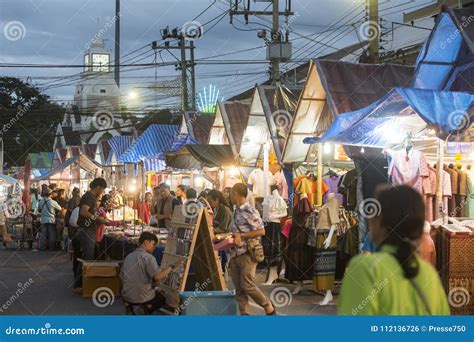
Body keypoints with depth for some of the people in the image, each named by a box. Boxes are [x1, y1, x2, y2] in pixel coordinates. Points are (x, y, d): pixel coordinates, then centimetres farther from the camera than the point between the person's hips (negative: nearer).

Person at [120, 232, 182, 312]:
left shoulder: (128, 257, 6)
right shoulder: (148, 257, -16)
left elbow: (122, 276, 13)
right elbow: (158, 277, -28)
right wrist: (172, 266, -19)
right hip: (142, 298, -6)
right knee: (164, 297, 23)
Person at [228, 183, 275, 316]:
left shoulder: (249, 211, -12)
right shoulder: (236, 211, 14)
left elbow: (261, 231, -16)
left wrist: (241, 236, -17)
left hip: (247, 254, -8)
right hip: (235, 254, 8)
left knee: (248, 286, -10)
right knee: (239, 289, 5)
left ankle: (269, 308, 6)